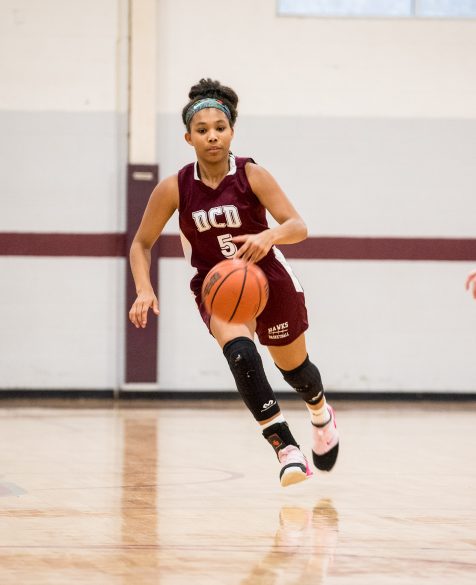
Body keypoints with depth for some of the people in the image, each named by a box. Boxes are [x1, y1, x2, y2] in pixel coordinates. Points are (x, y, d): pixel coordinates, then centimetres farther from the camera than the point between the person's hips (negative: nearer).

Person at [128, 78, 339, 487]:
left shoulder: (252, 176, -17)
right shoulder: (175, 189, -14)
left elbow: (299, 227, -22)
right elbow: (141, 244, -3)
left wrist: (270, 235, -44)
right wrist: (145, 291, -19)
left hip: (270, 280, 0)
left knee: (293, 367, 18)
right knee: (240, 351, -32)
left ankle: (321, 414, 55)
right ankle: (286, 449, -31)